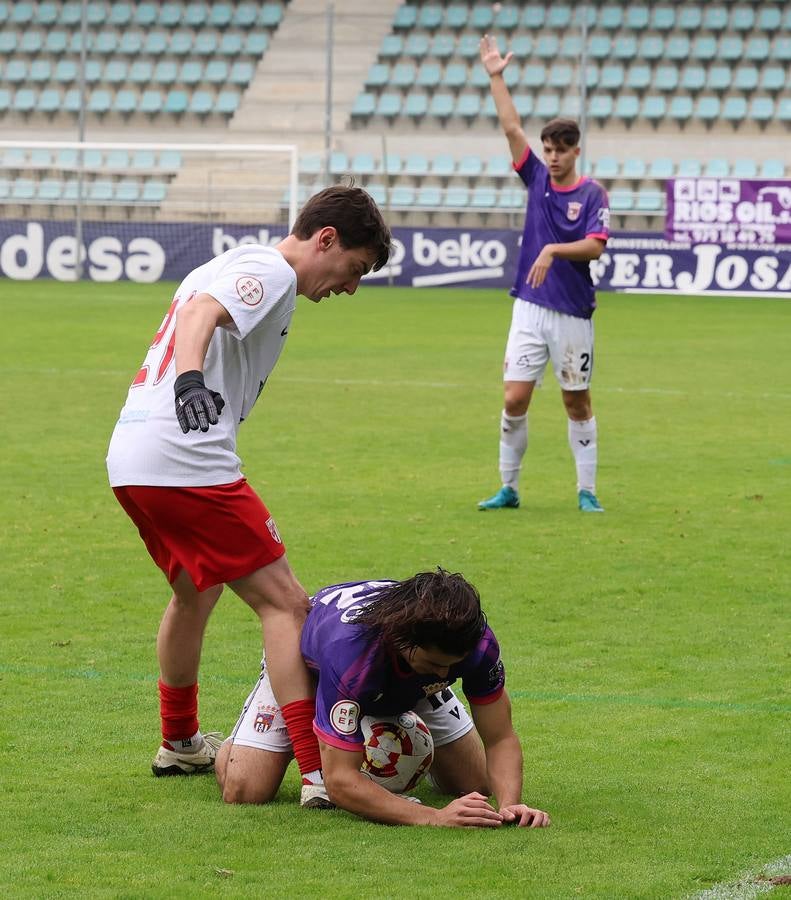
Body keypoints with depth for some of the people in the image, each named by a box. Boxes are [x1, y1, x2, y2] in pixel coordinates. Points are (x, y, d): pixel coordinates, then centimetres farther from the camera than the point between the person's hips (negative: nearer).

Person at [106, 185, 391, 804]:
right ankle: (321, 771, -17)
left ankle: (181, 743, 45)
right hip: (186, 460, -10)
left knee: (196, 591, 31)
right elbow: (200, 314, -24)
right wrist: (190, 381, -42)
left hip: (128, 459, 10)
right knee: (285, 602, -10)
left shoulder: (232, 264, 24)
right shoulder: (271, 271, -6)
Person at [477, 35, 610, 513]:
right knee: (515, 401, -3)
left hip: (573, 312, -3)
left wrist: (554, 250, -29)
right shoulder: (537, 178, 6)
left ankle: (587, 492, 13)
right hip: (530, 308, 3)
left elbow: (594, 246, -16)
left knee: (578, 403, 6)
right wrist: (496, 78, -3)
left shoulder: (592, 194, -4)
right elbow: (512, 127, 2)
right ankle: (509, 488, 7)